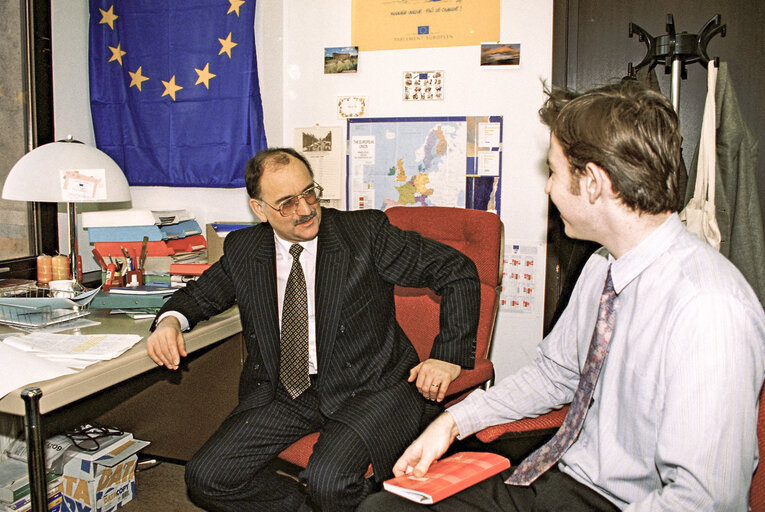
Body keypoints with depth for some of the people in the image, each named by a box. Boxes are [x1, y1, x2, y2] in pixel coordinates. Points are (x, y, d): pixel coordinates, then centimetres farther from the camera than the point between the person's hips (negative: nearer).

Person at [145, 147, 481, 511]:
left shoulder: (366, 232, -6)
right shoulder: (243, 250, 5)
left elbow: (458, 270, -3)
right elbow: (201, 294, 23)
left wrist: (449, 356, -12)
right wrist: (171, 320, -2)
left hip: (366, 388, -4)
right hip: (283, 392, 5)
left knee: (329, 481, -29)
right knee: (206, 477, -11)